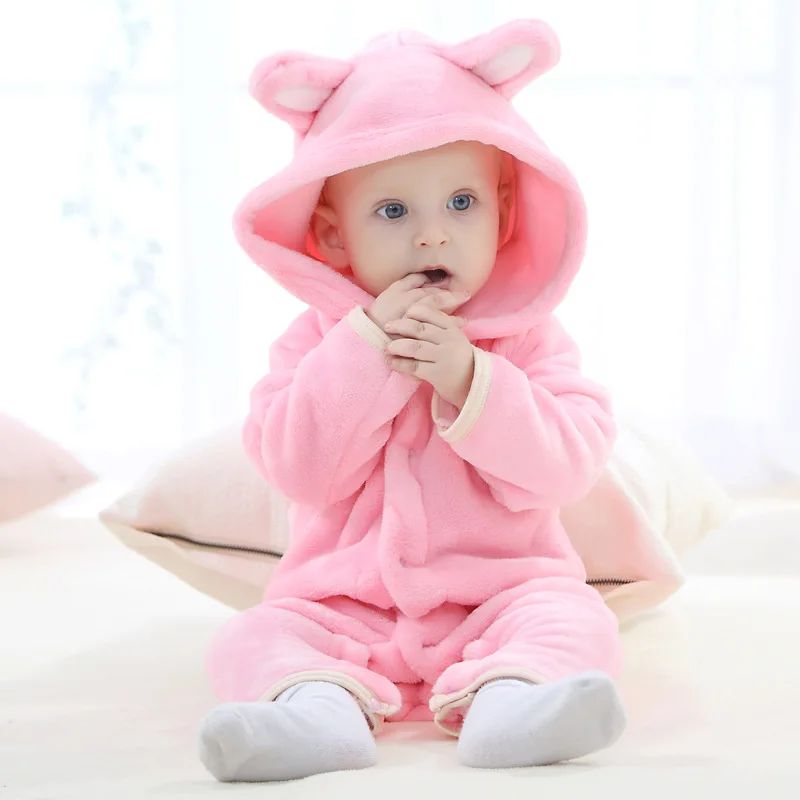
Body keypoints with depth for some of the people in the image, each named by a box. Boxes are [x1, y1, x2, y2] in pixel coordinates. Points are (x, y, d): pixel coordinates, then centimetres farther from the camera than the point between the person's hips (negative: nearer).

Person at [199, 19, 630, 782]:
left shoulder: (527, 338, 1)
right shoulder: (318, 340, 3)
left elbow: (565, 466, -12)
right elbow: (296, 468, -11)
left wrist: (471, 382, -24)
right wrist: (366, 350, -19)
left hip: (499, 593, -1)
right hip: (345, 605, 1)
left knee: (573, 619, -28)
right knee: (254, 638, -22)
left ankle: (508, 695, -54)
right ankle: (319, 704, -50)